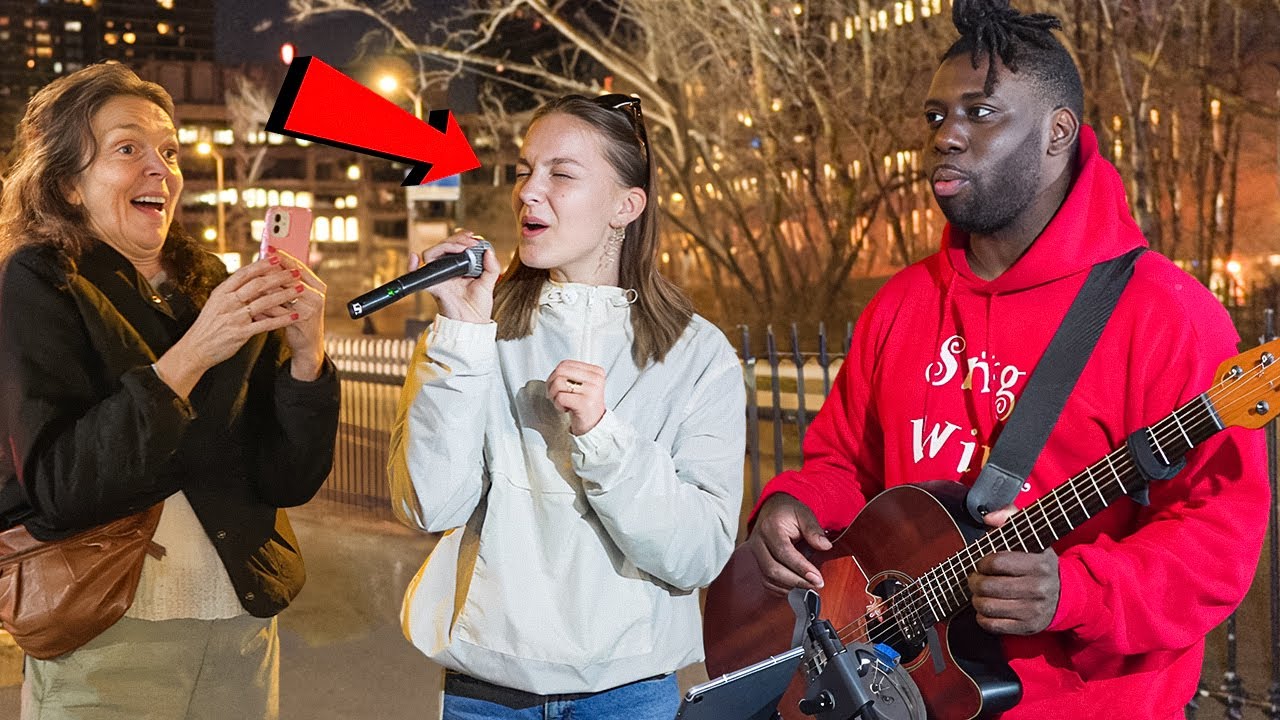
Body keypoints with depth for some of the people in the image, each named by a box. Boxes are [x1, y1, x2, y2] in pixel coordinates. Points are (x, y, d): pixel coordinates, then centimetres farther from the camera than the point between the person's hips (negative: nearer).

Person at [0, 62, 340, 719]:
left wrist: (306, 356, -16)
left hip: (242, 630, 5)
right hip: (105, 645, -5)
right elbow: (55, 487, -19)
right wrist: (188, 356, -25)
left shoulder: (216, 289, 5)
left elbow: (289, 480, 0)